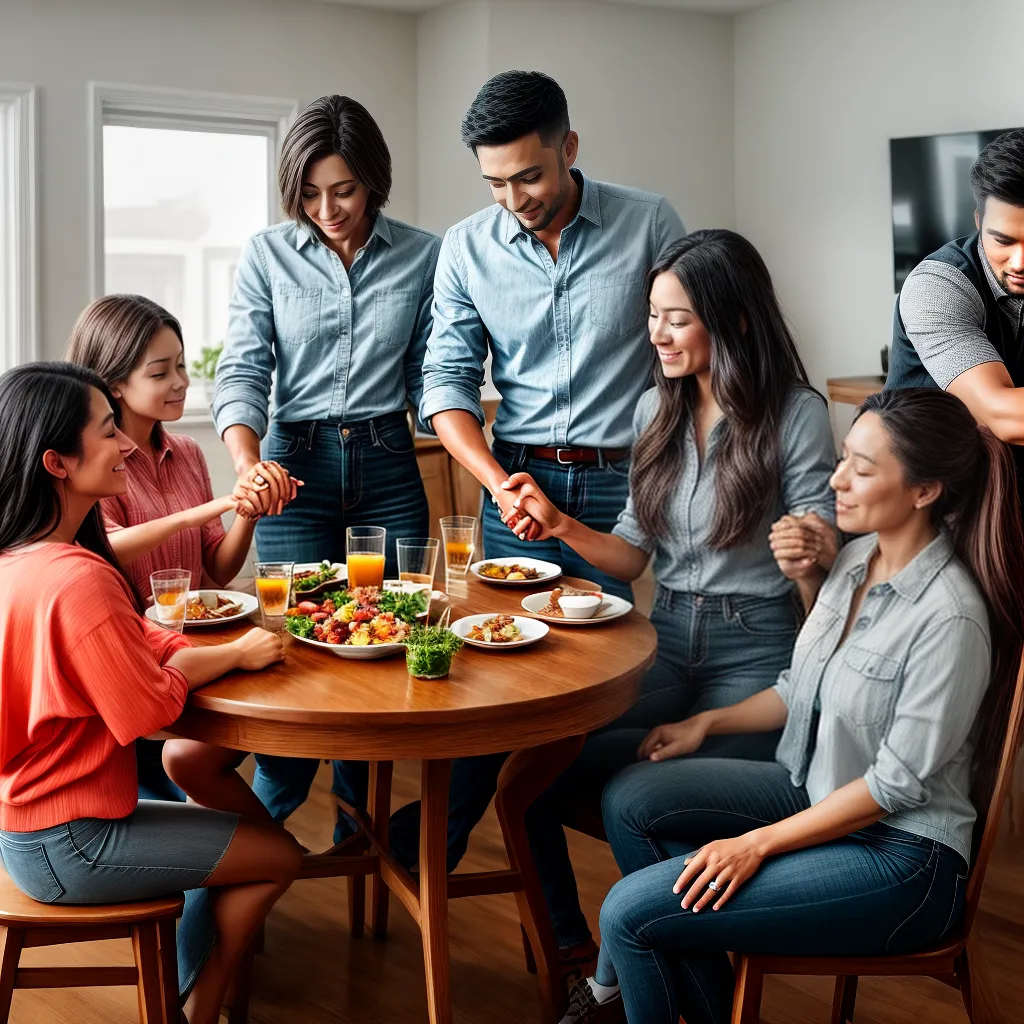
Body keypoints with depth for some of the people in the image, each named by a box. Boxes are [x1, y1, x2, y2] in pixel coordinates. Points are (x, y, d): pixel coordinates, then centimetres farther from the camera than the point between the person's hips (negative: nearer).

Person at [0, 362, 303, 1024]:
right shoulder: (78, 579, -29)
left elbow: (141, 643, 5)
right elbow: (153, 706, -21)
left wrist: (224, 650, -7)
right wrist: (237, 656, -7)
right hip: (64, 846, -9)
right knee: (279, 855, 3)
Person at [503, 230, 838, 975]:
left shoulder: (795, 413, -7)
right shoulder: (656, 410, 10)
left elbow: (826, 558, -7)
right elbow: (634, 555, 13)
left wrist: (814, 552, -30)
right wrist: (562, 526, -4)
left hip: (754, 652, -5)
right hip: (666, 641, 5)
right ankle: (571, 953, 1)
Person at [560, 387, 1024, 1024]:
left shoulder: (950, 618, -24)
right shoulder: (856, 559, 2)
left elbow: (899, 782, -20)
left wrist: (758, 844, -18)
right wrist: (707, 723, 7)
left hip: (902, 857, -9)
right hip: (817, 791, 9)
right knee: (631, 799, -2)